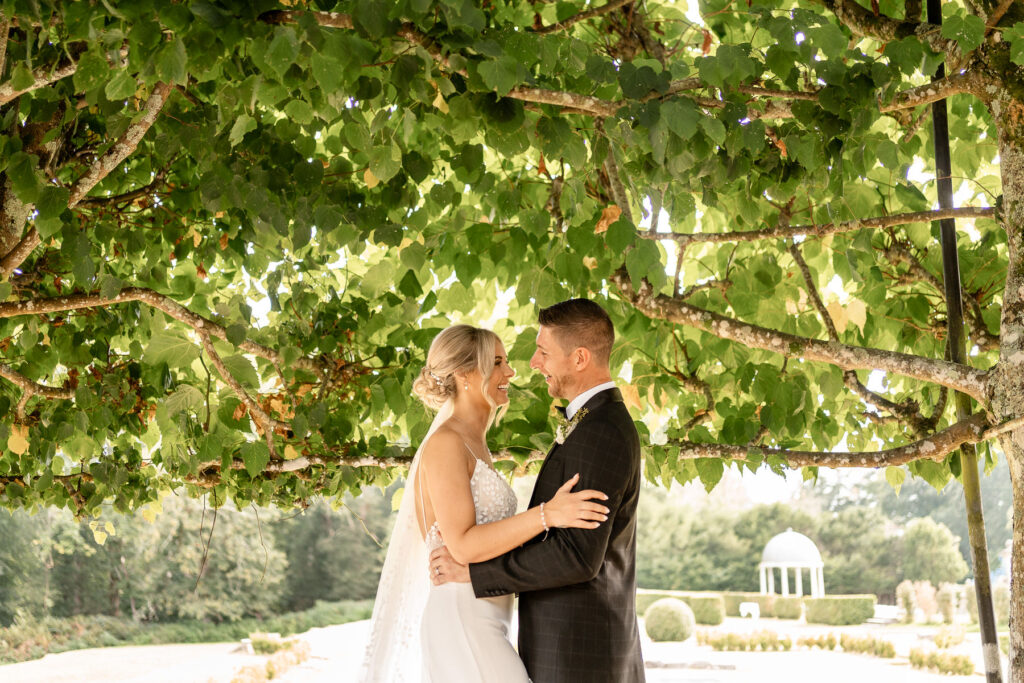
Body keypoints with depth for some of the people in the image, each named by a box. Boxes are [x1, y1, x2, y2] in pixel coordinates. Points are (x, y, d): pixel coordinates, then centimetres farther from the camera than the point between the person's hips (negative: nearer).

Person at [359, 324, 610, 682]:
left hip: (474, 625, 9)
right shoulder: (445, 443, -13)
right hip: (460, 626, -9)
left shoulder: (475, 446, 17)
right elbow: (463, 545, -21)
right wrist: (548, 514, -28)